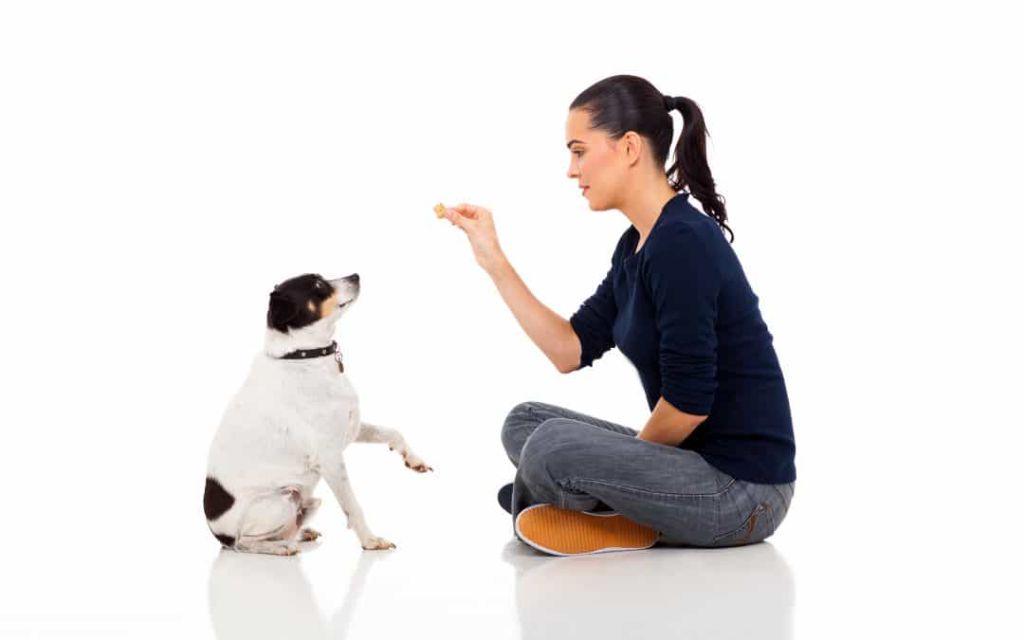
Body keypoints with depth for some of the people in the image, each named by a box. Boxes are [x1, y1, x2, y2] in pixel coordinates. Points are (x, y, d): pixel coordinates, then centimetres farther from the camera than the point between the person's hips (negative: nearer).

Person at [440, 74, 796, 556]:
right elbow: (571, 350, 10)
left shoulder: (681, 243, -21)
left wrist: (627, 460, -4)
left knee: (552, 445, -26)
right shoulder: (637, 244, 9)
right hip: (695, 461, 10)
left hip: (742, 485, -10)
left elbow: (690, 400, -23)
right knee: (526, 421, 13)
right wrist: (493, 259, 7)